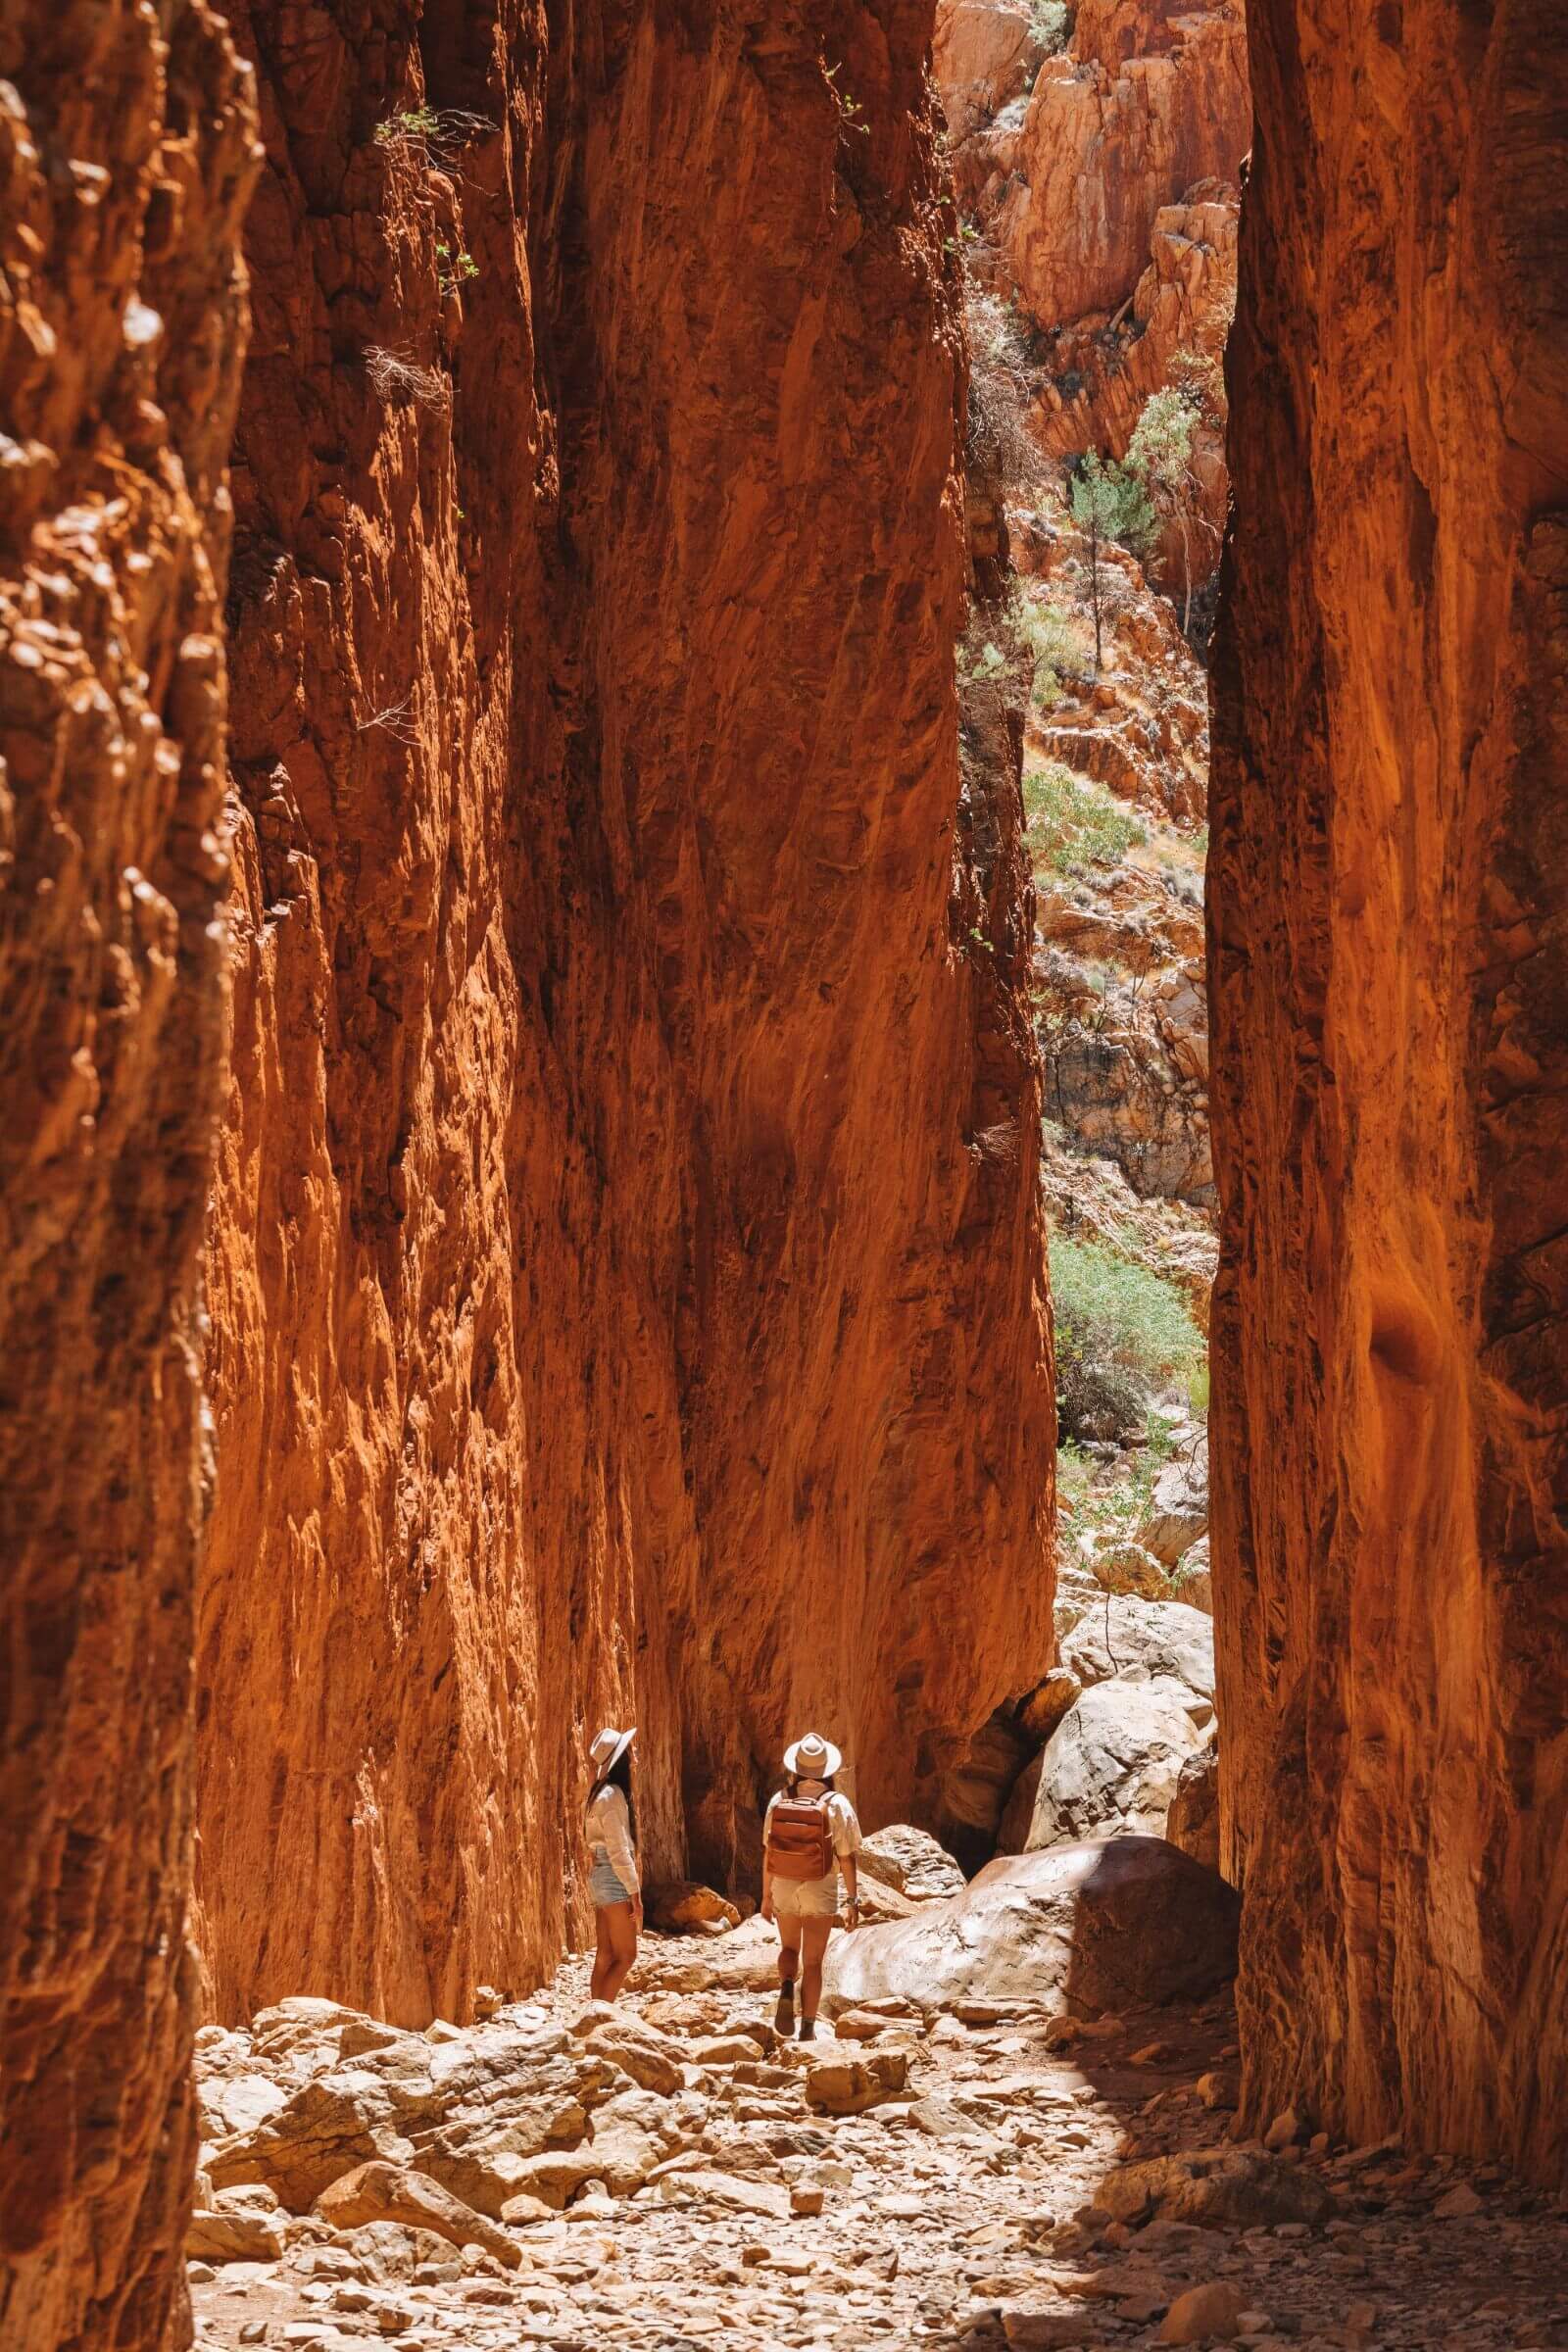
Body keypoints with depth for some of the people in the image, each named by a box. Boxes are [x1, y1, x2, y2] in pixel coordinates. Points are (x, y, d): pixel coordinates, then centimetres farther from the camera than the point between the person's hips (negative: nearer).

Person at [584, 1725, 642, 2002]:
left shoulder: (602, 1792, 14)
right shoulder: (612, 1795, -15)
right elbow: (618, 1851, -18)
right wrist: (635, 1893, -16)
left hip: (600, 1876, 9)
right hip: (614, 1878, -9)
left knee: (605, 1956, 8)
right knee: (625, 1956, -7)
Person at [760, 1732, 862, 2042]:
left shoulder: (779, 1802, -4)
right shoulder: (837, 1805, -11)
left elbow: (768, 1852, 1)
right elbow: (847, 1858, -11)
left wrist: (766, 1895, 12)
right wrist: (854, 1902, -3)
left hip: (784, 1888, 2)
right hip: (820, 1892, -2)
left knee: (789, 1949, 23)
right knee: (813, 1962, 9)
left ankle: (786, 1990, -6)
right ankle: (807, 2028, 9)